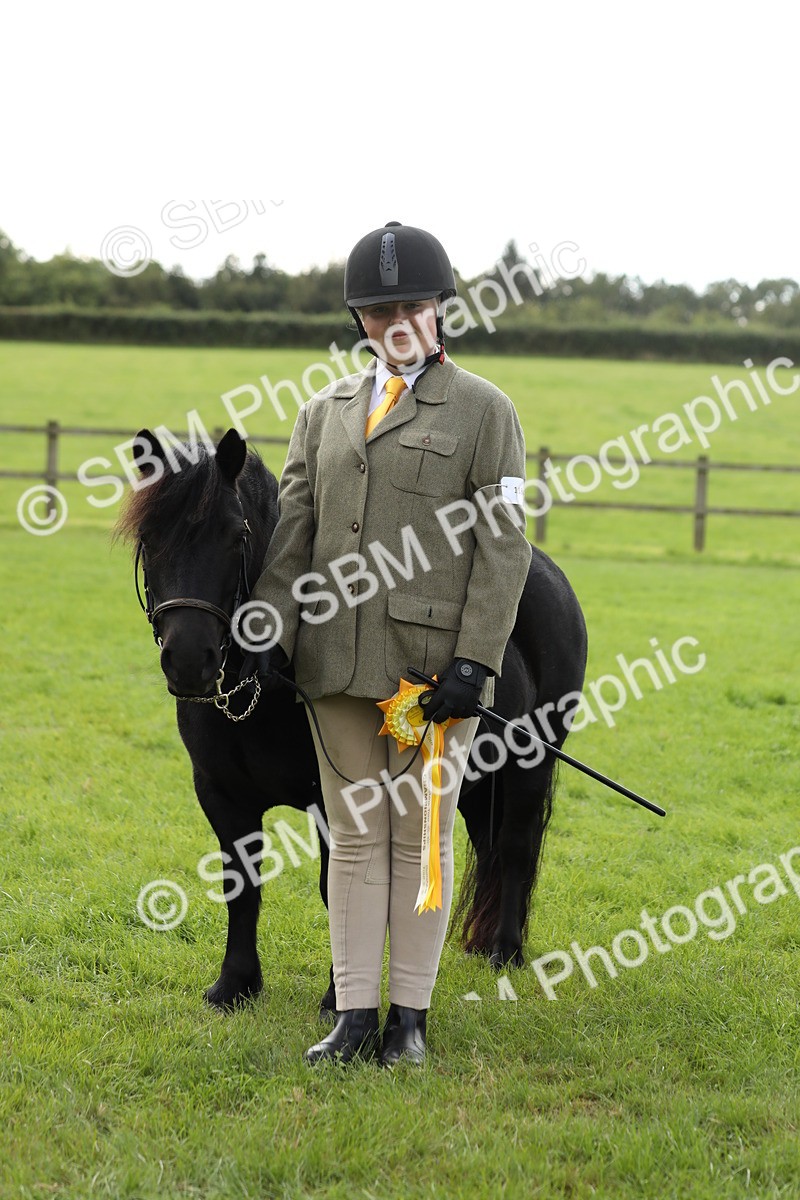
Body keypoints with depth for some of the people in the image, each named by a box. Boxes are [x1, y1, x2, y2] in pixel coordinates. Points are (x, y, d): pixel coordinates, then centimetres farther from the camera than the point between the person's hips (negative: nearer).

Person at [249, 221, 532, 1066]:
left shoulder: (485, 411, 1)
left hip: (434, 664, -4)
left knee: (422, 837, 4)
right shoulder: (324, 414, 14)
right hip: (339, 662, 4)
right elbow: (293, 531, 11)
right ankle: (354, 1016, 13)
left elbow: (503, 547, -4)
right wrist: (272, 632, -1)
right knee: (355, 836, 7)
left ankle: (409, 1015, 12)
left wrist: (475, 659, -12)